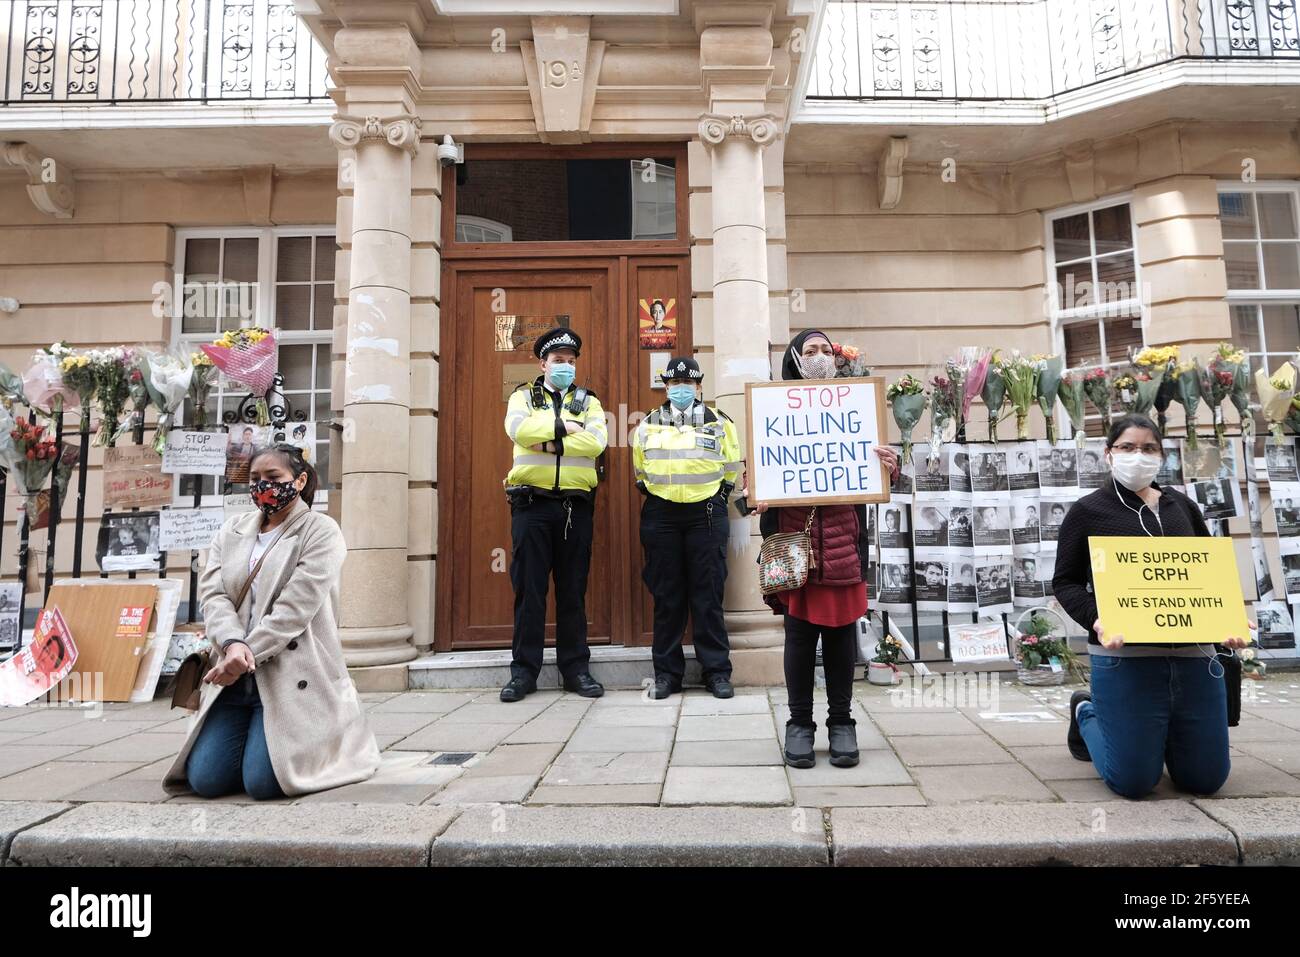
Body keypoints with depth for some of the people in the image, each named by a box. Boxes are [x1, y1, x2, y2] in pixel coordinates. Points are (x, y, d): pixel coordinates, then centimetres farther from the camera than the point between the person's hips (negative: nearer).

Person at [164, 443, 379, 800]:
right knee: (204, 779, -3)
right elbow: (212, 593, 0)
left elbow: (294, 609, -13)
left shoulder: (321, 531, -4)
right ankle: (255, 736, 26)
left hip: (293, 677, -5)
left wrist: (246, 655, -18)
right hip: (237, 677, 6)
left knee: (262, 782, -13)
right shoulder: (233, 529, 13)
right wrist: (234, 644, -19)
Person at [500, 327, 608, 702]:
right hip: (532, 503, -1)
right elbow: (518, 428, -12)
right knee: (529, 589, 0)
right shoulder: (523, 396, 12)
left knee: (573, 590, 6)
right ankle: (524, 670, 9)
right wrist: (563, 426, -7)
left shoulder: (588, 401, 14)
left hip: (576, 505, 1)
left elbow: (597, 440, -7)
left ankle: (575, 668, 15)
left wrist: (549, 443, -12)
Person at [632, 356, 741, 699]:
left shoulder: (719, 423, 6)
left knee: (708, 595, 0)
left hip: (706, 514, -1)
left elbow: (731, 468, 13)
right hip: (660, 516, 2)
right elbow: (640, 470, 21)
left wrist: (716, 499, 11)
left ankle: (717, 671, 10)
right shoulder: (648, 425, 10)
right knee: (666, 597, 4)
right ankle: (667, 672, 13)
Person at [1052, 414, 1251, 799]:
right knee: (1133, 781, -2)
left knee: (1206, 779, 8)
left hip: (1193, 653, 5)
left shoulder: (1181, 505, 14)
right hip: (1125, 655, -5)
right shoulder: (1089, 510, 1)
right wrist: (1096, 621, -18)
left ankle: (1157, 731, 38)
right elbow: (1065, 581, 0)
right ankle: (1086, 713, 28)